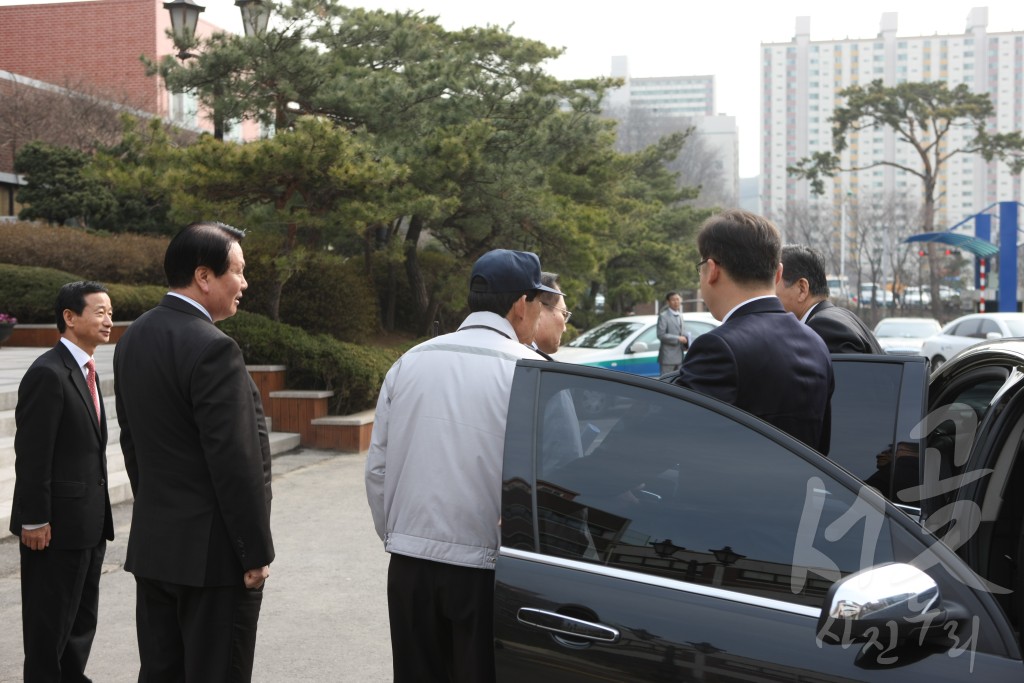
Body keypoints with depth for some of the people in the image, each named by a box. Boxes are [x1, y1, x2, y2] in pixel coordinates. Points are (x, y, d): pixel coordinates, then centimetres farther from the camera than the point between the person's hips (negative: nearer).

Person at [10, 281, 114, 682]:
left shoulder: (86, 371, 13)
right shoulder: (49, 373, -16)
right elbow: (31, 456, -19)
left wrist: (100, 513, 15)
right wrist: (34, 520, -20)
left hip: (90, 521, 9)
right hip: (58, 525, -9)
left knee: (82, 619, 17)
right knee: (51, 620, 3)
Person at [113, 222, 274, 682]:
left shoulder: (133, 338, 7)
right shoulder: (212, 349, -19)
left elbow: (132, 441, 13)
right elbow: (235, 464, -20)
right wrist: (256, 552, -12)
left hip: (151, 543, 8)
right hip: (211, 550, -8)